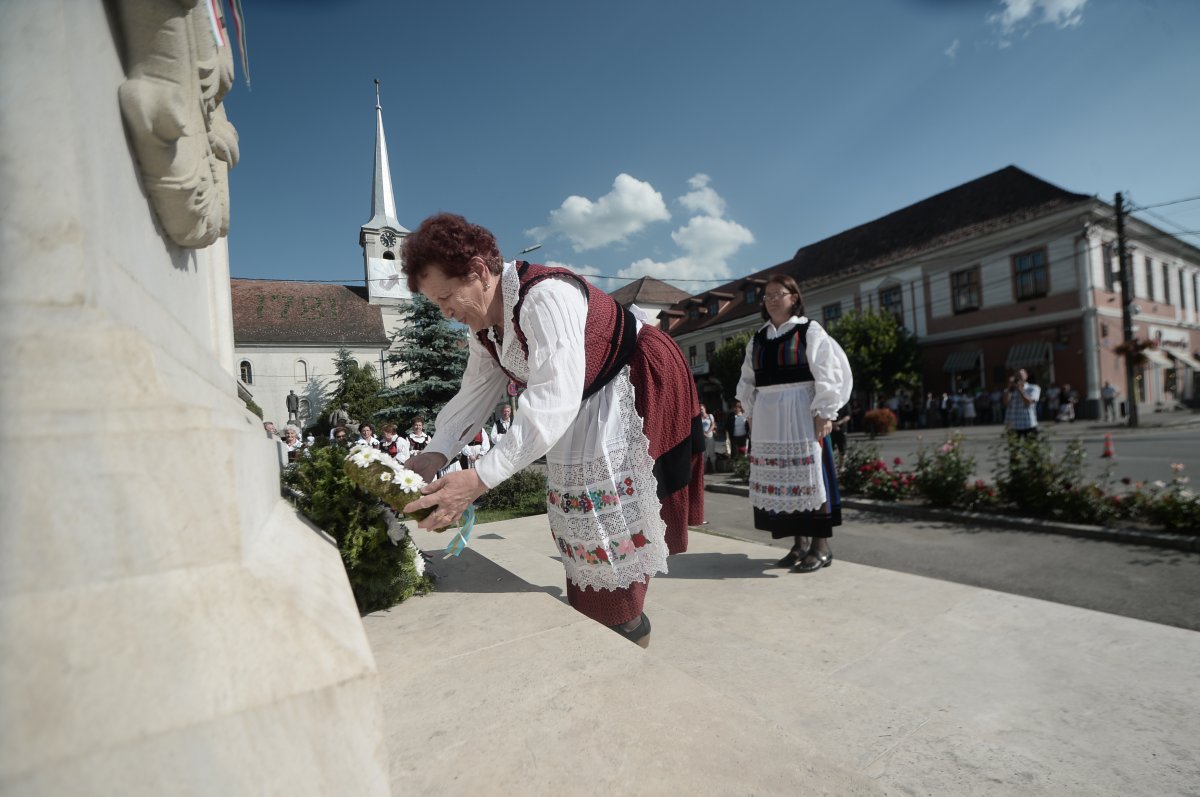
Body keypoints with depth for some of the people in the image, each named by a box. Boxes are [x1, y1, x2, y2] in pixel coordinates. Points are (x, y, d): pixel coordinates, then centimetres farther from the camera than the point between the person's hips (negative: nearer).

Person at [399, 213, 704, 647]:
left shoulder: (545, 297, -31)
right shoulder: (483, 325, -1)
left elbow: (553, 402, -39)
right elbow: (473, 395, 2)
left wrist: (479, 479, -43)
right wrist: (433, 455, -13)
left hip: (637, 385, -9)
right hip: (588, 404, 9)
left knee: (611, 515, -9)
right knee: (577, 508, 10)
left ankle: (627, 626, 9)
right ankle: (588, 620, 26)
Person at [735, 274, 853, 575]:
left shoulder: (809, 331, -1)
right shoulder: (757, 339, 13)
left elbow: (827, 372, -8)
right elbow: (748, 381, 18)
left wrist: (824, 412, -15)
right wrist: (752, 412, 10)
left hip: (801, 414, -5)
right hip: (768, 417, 6)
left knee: (808, 475, -4)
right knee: (779, 478, 6)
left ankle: (820, 545, 6)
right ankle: (800, 542, 18)